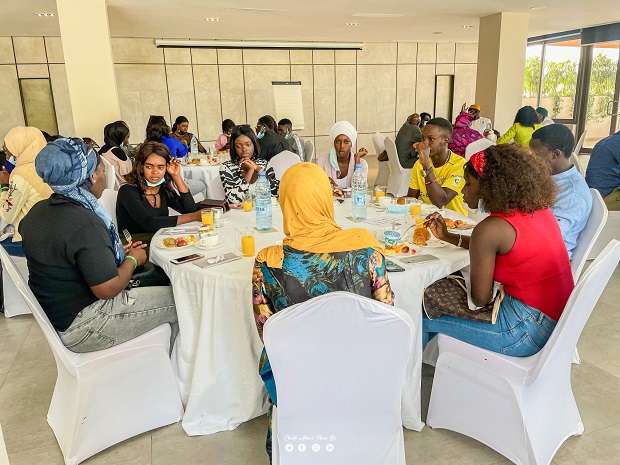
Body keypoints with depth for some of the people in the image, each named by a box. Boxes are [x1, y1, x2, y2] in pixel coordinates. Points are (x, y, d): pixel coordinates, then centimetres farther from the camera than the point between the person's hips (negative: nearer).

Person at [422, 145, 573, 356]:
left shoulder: (490, 228, -22)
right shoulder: (537, 208, 3)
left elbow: (480, 298, -16)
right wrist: (447, 236, 16)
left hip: (529, 329, -9)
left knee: (424, 313, 4)